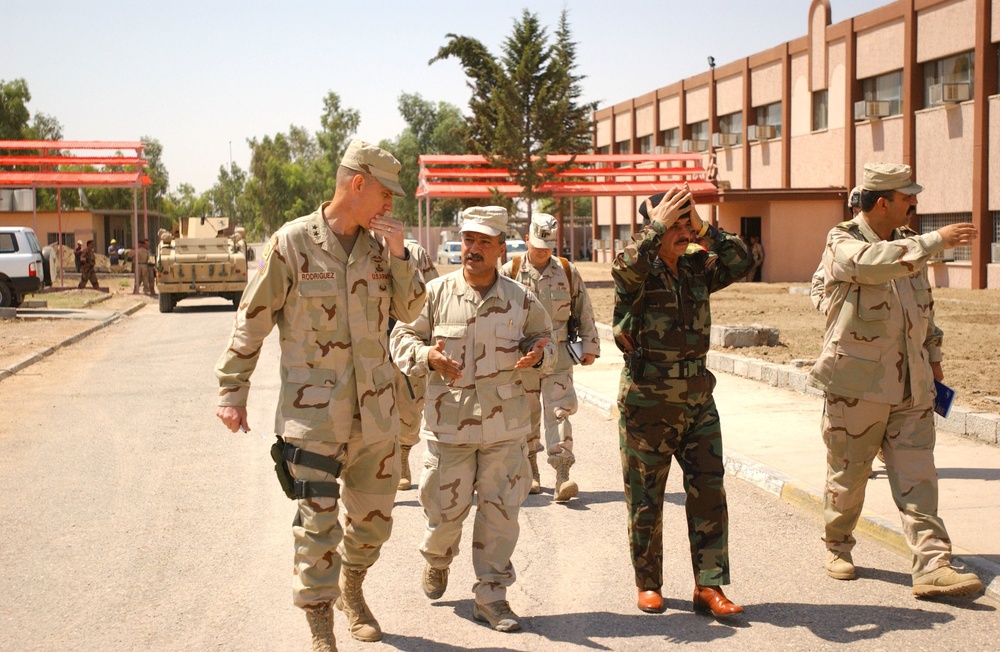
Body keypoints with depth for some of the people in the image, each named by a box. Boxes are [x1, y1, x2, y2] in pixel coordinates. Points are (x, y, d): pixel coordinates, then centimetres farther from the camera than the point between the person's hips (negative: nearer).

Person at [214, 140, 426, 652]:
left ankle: (351, 589, 43)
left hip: (375, 411, 5)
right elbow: (251, 321, -3)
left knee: (373, 516, 17)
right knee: (318, 524, -5)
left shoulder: (379, 245, 6)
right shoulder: (291, 243, -8)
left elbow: (409, 310, 7)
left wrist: (399, 256, -7)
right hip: (312, 412, -5)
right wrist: (232, 392, -3)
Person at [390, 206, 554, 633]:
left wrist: (537, 355, -8)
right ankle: (437, 558, 41)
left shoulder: (521, 299, 3)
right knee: (445, 506, 6)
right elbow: (403, 337, 5)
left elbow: (545, 338, 15)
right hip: (449, 422, -1)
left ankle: (491, 595, 15)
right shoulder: (435, 294, -1)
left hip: (505, 426, 1)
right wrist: (426, 355, -16)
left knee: (501, 509, 2)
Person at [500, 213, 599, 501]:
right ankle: (531, 473, 23)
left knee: (559, 411, -9)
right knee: (526, 415, 9)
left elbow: (584, 312, 12)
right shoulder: (511, 271, 0)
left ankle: (562, 477, -14)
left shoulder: (568, 271, 5)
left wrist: (590, 346, 10)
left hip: (558, 356, 0)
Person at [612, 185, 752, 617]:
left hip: (698, 399, 5)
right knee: (645, 500, 7)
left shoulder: (697, 269, 8)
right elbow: (628, 265, -32)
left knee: (709, 492, 1)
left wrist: (703, 228, -6)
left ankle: (709, 586, 8)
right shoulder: (637, 275, -9)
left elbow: (740, 262, 1)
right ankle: (648, 584, 22)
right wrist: (658, 224, -25)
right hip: (647, 402, -5)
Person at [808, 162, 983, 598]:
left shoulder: (908, 244, 14)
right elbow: (876, 262, -31)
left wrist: (932, 357, 23)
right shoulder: (842, 244, -7)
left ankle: (932, 566, -5)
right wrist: (937, 240, -31)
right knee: (848, 473, 8)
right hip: (856, 383, -5)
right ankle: (837, 546, 29)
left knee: (917, 477, -2)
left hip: (911, 385, 5)